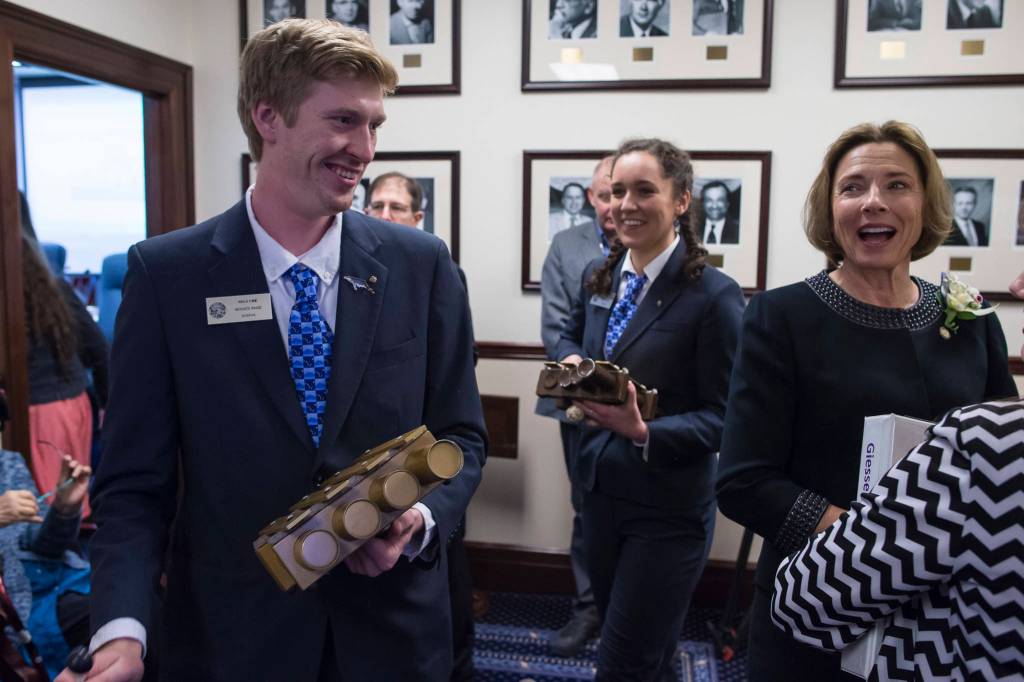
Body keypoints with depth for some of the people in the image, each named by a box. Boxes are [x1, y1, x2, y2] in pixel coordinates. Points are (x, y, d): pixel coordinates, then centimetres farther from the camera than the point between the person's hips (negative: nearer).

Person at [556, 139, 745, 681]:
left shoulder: (713, 295, -17)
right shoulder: (599, 275, 2)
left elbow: (722, 416, -15)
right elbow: (571, 332, 22)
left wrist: (644, 432, -29)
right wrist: (572, 361, -1)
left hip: (669, 508, -6)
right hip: (600, 489, 6)